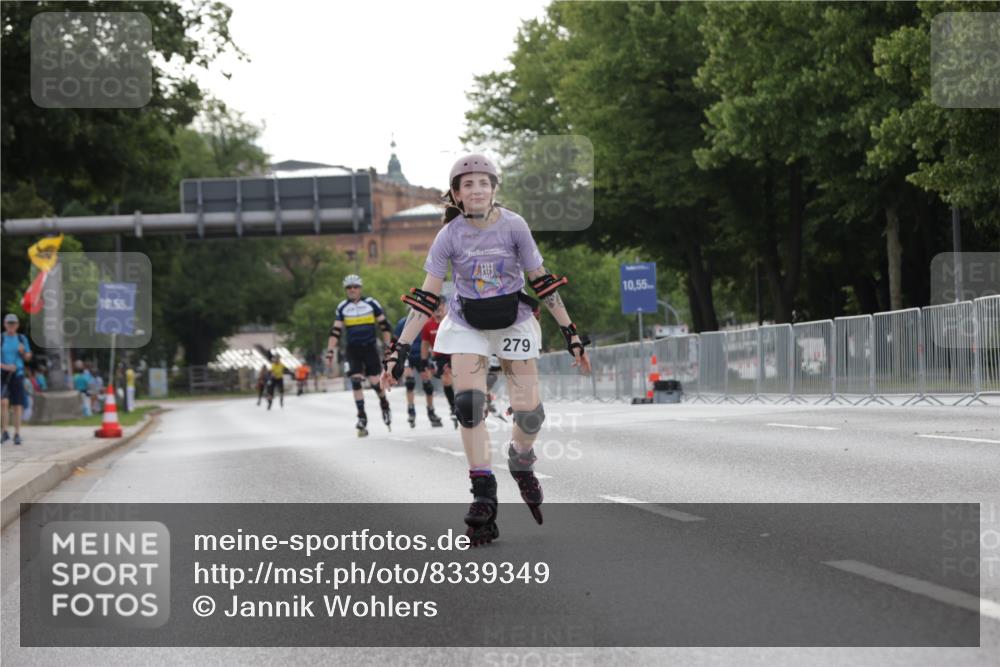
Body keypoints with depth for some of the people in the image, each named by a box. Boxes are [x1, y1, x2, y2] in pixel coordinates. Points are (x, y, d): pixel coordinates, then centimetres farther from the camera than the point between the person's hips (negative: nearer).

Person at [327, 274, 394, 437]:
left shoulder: (371, 304, -4)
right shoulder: (342, 307, 3)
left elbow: (385, 326, 1)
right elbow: (335, 331, 4)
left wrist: (388, 346, -3)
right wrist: (330, 350, -5)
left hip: (370, 347, -2)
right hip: (353, 349, 2)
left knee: (375, 381, -6)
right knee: (356, 381, -12)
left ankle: (384, 405, 25)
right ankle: (362, 418, -10)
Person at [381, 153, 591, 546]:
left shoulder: (513, 226, -15)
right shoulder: (450, 236, -13)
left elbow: (541, 281, -7)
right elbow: (426, 299, -12)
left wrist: (570, 332, -6)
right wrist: (400, 350, -17)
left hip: (513, 321, 0)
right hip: (466, 325, 0)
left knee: (529, 413, -6)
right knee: (468, 405, -17)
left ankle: (521, 463, 29)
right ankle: (483, 496, -10)